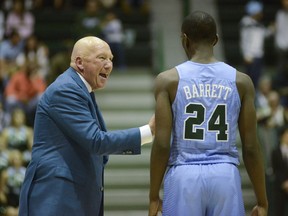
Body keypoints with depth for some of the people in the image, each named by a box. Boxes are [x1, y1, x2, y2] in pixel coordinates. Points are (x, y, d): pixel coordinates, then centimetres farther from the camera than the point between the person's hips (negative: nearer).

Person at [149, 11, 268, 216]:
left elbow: (162, 144, -6)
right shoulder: (240, 81, 3)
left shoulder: (169, 80, -2)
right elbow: (251, 147, 2)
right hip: (225, 177, 1)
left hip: (184, 178, -1)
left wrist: (154, 195, 3)